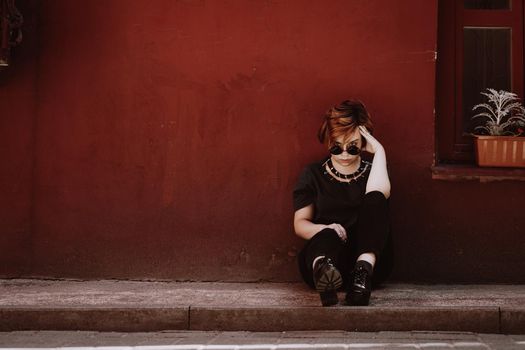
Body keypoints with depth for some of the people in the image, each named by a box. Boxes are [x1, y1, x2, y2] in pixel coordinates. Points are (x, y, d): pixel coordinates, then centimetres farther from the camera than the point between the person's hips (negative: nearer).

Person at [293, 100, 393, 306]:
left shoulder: (372, 171, 15)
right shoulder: (313, 175, 15)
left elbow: (379, 194, -11)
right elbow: (300, 224, 8)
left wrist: (379, 150, -3)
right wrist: (325, 229, -13)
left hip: (370, 257, 1)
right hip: (325, 250, -1)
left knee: (375, 198, -25)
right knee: (327, 237, -37)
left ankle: (364, 270, -48)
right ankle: (323, 269, -74)